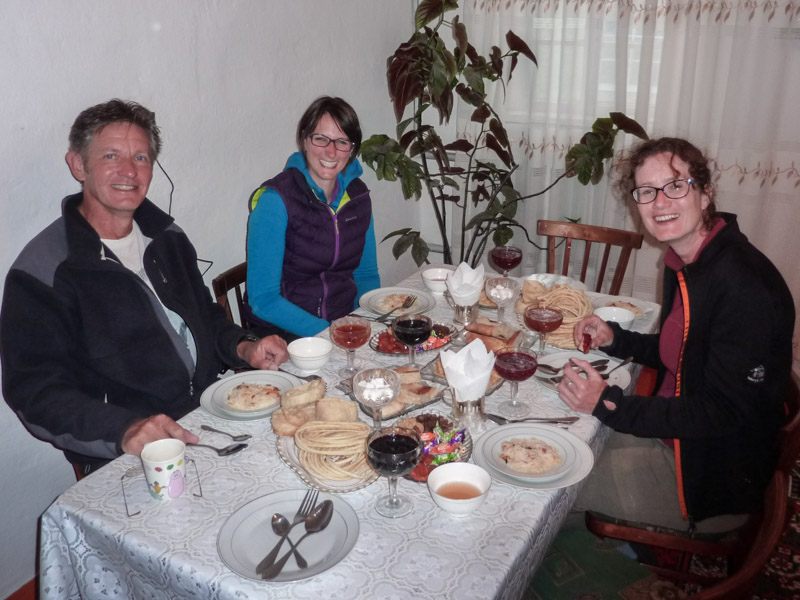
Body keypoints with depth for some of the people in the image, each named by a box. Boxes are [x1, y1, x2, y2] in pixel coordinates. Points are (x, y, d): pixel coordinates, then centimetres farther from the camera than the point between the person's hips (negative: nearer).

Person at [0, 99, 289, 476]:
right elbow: (36, 393, -12)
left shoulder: (166, 237, 12)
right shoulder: (42, 272, -8)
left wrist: (244, 348, 1)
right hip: (123, 460, -6)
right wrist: (124, 430, -29)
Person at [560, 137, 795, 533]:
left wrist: (610, 406, -28)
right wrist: (616, 340, -1)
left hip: (716, 480, -8)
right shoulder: (683, 263, 1)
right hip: (674, 438, 9)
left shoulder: (745, 284, -28)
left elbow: (725, 413, -27)